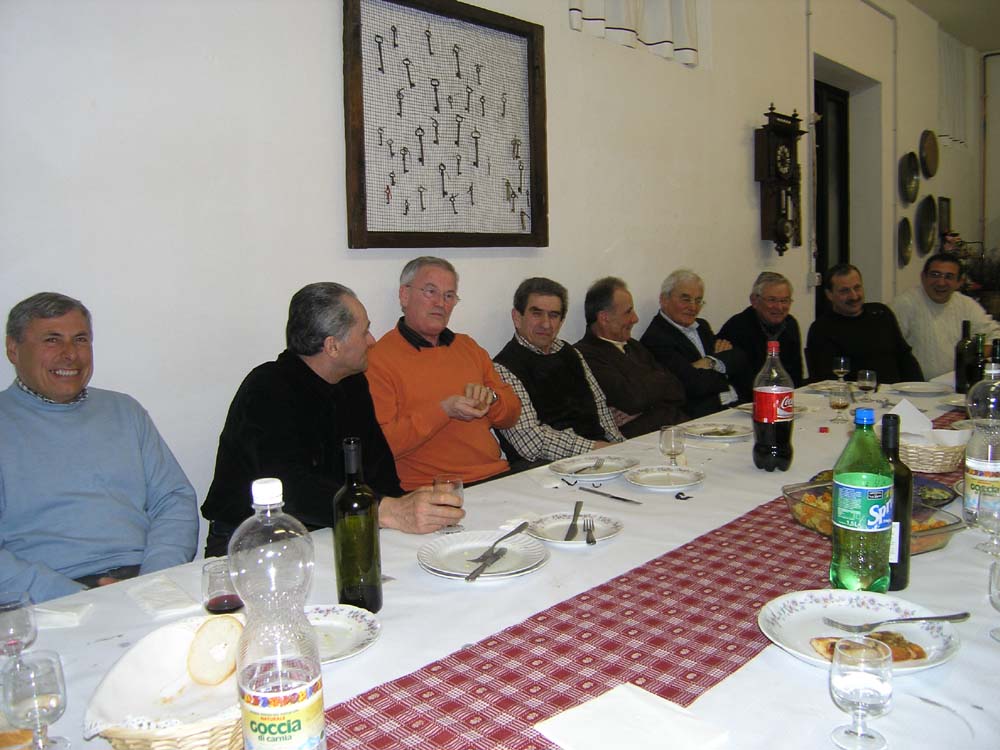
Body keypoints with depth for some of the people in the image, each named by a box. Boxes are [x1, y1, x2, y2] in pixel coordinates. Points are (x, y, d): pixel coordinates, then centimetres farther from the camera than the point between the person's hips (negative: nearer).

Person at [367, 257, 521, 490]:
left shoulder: (468, 347, 19)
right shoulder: (377, 359, -3)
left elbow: (512, 415, 22)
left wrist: (491, 398, 0)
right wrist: (443, 410, -15)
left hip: (497, 477, 7)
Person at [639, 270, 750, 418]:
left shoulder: (702, 326, 19)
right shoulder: (655, 338, -9)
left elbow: (740, 361, 12)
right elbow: (694, 384, -16)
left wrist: (712, 362, -8)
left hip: (736, 404, 8)